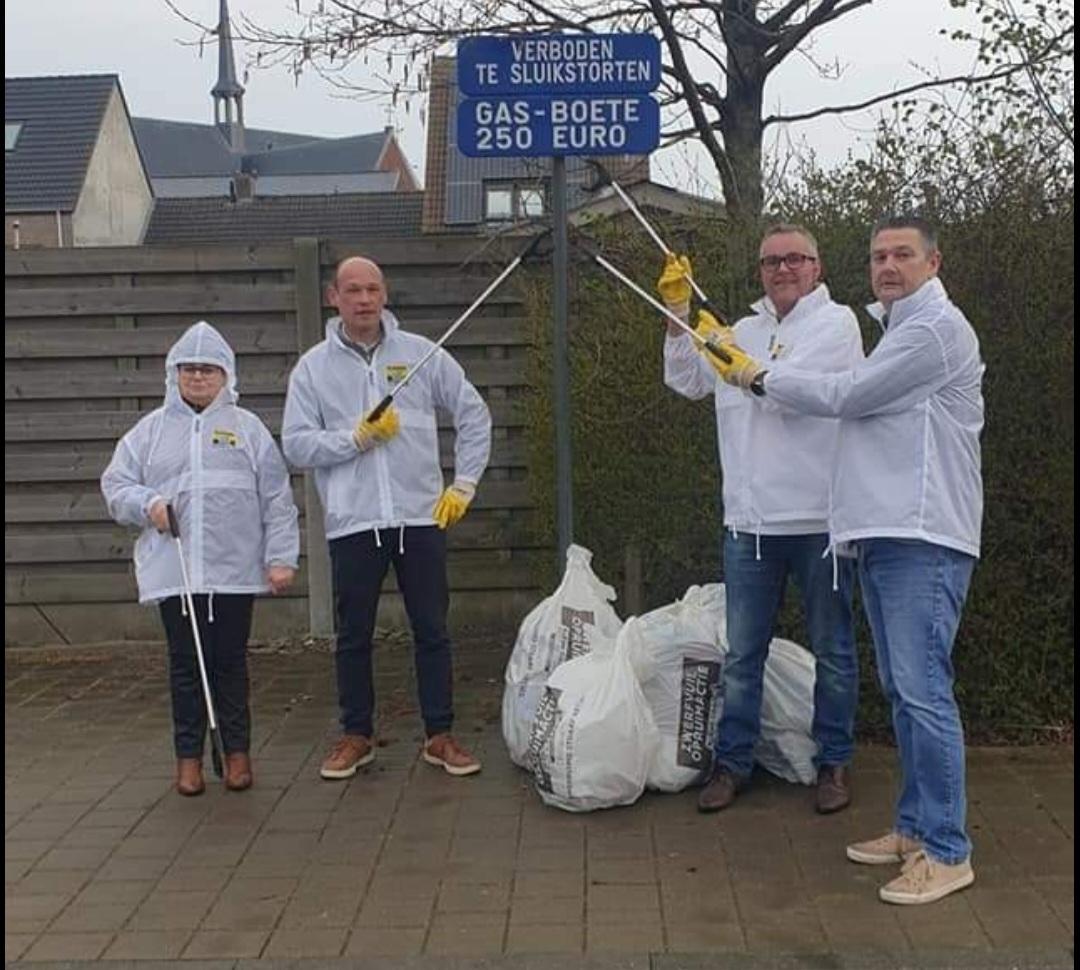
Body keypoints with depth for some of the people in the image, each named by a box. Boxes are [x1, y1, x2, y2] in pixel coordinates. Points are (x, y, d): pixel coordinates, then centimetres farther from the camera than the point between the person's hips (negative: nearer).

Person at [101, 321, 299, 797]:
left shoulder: (247, 427, 6)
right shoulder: (152, 429, 10)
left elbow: (277, 499, 4)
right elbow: (115, 484, 11)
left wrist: (281, 557, -2)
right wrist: (147, 505, -10)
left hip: (235, 569, -1)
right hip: (173, 571, 1)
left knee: (230, 663, 6)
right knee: (185, 664, 6)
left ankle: (237, 752, 19)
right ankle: (189, 756, 18)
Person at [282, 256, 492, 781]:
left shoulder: (421, 353, 4)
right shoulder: (313, 367, 3)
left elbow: (474, 415, 9)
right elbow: (296, 445, -1)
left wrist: (464, 483, 4)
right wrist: (357, 437, -13)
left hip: (421, 516, 0)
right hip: (352, 522, 0)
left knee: (433, 630, 6)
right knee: (353, 636, 9)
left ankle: (440, 735, 18)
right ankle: (357, 735, 24)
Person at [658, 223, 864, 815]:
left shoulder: (836, 323, -3)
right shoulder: (747, 330, 15)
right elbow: (686, 383, 12)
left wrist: (728, 351, -7)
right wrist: (678, 317, 3)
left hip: (818, 518, -5)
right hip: (748, 520, 5)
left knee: (831, 650, 9)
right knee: (741, 655, 10)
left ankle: (834, 762, 23)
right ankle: (732, 762, 21)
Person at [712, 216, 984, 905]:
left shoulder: (936, 329, -9)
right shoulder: (896, 327, 23)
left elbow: (845, 396, -10)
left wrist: (763, 376, 3)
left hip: (923, 538, -10)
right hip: (883, 533, 10)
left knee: (923, 689, -11)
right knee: (902, 689, 13)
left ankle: (948, 852, -3)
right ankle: (916, 827, 23)